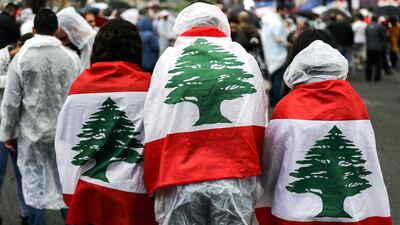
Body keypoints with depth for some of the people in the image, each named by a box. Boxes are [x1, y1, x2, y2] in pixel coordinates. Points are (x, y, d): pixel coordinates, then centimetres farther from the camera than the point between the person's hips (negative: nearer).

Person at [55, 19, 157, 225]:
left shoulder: (79, 85, 3)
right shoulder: (146, 85, -5)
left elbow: (64, 142, 5)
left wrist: (71, 192, 13)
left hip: (86, 192, 3)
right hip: (132, 193, -3)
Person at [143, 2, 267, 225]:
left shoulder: (169, 59, 7)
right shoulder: (246, 59, 12)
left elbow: (155, 128, 2)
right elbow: (257, 125, 10)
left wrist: (154, 183, 9)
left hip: (180, 180, 0)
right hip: (237, 178, 1)